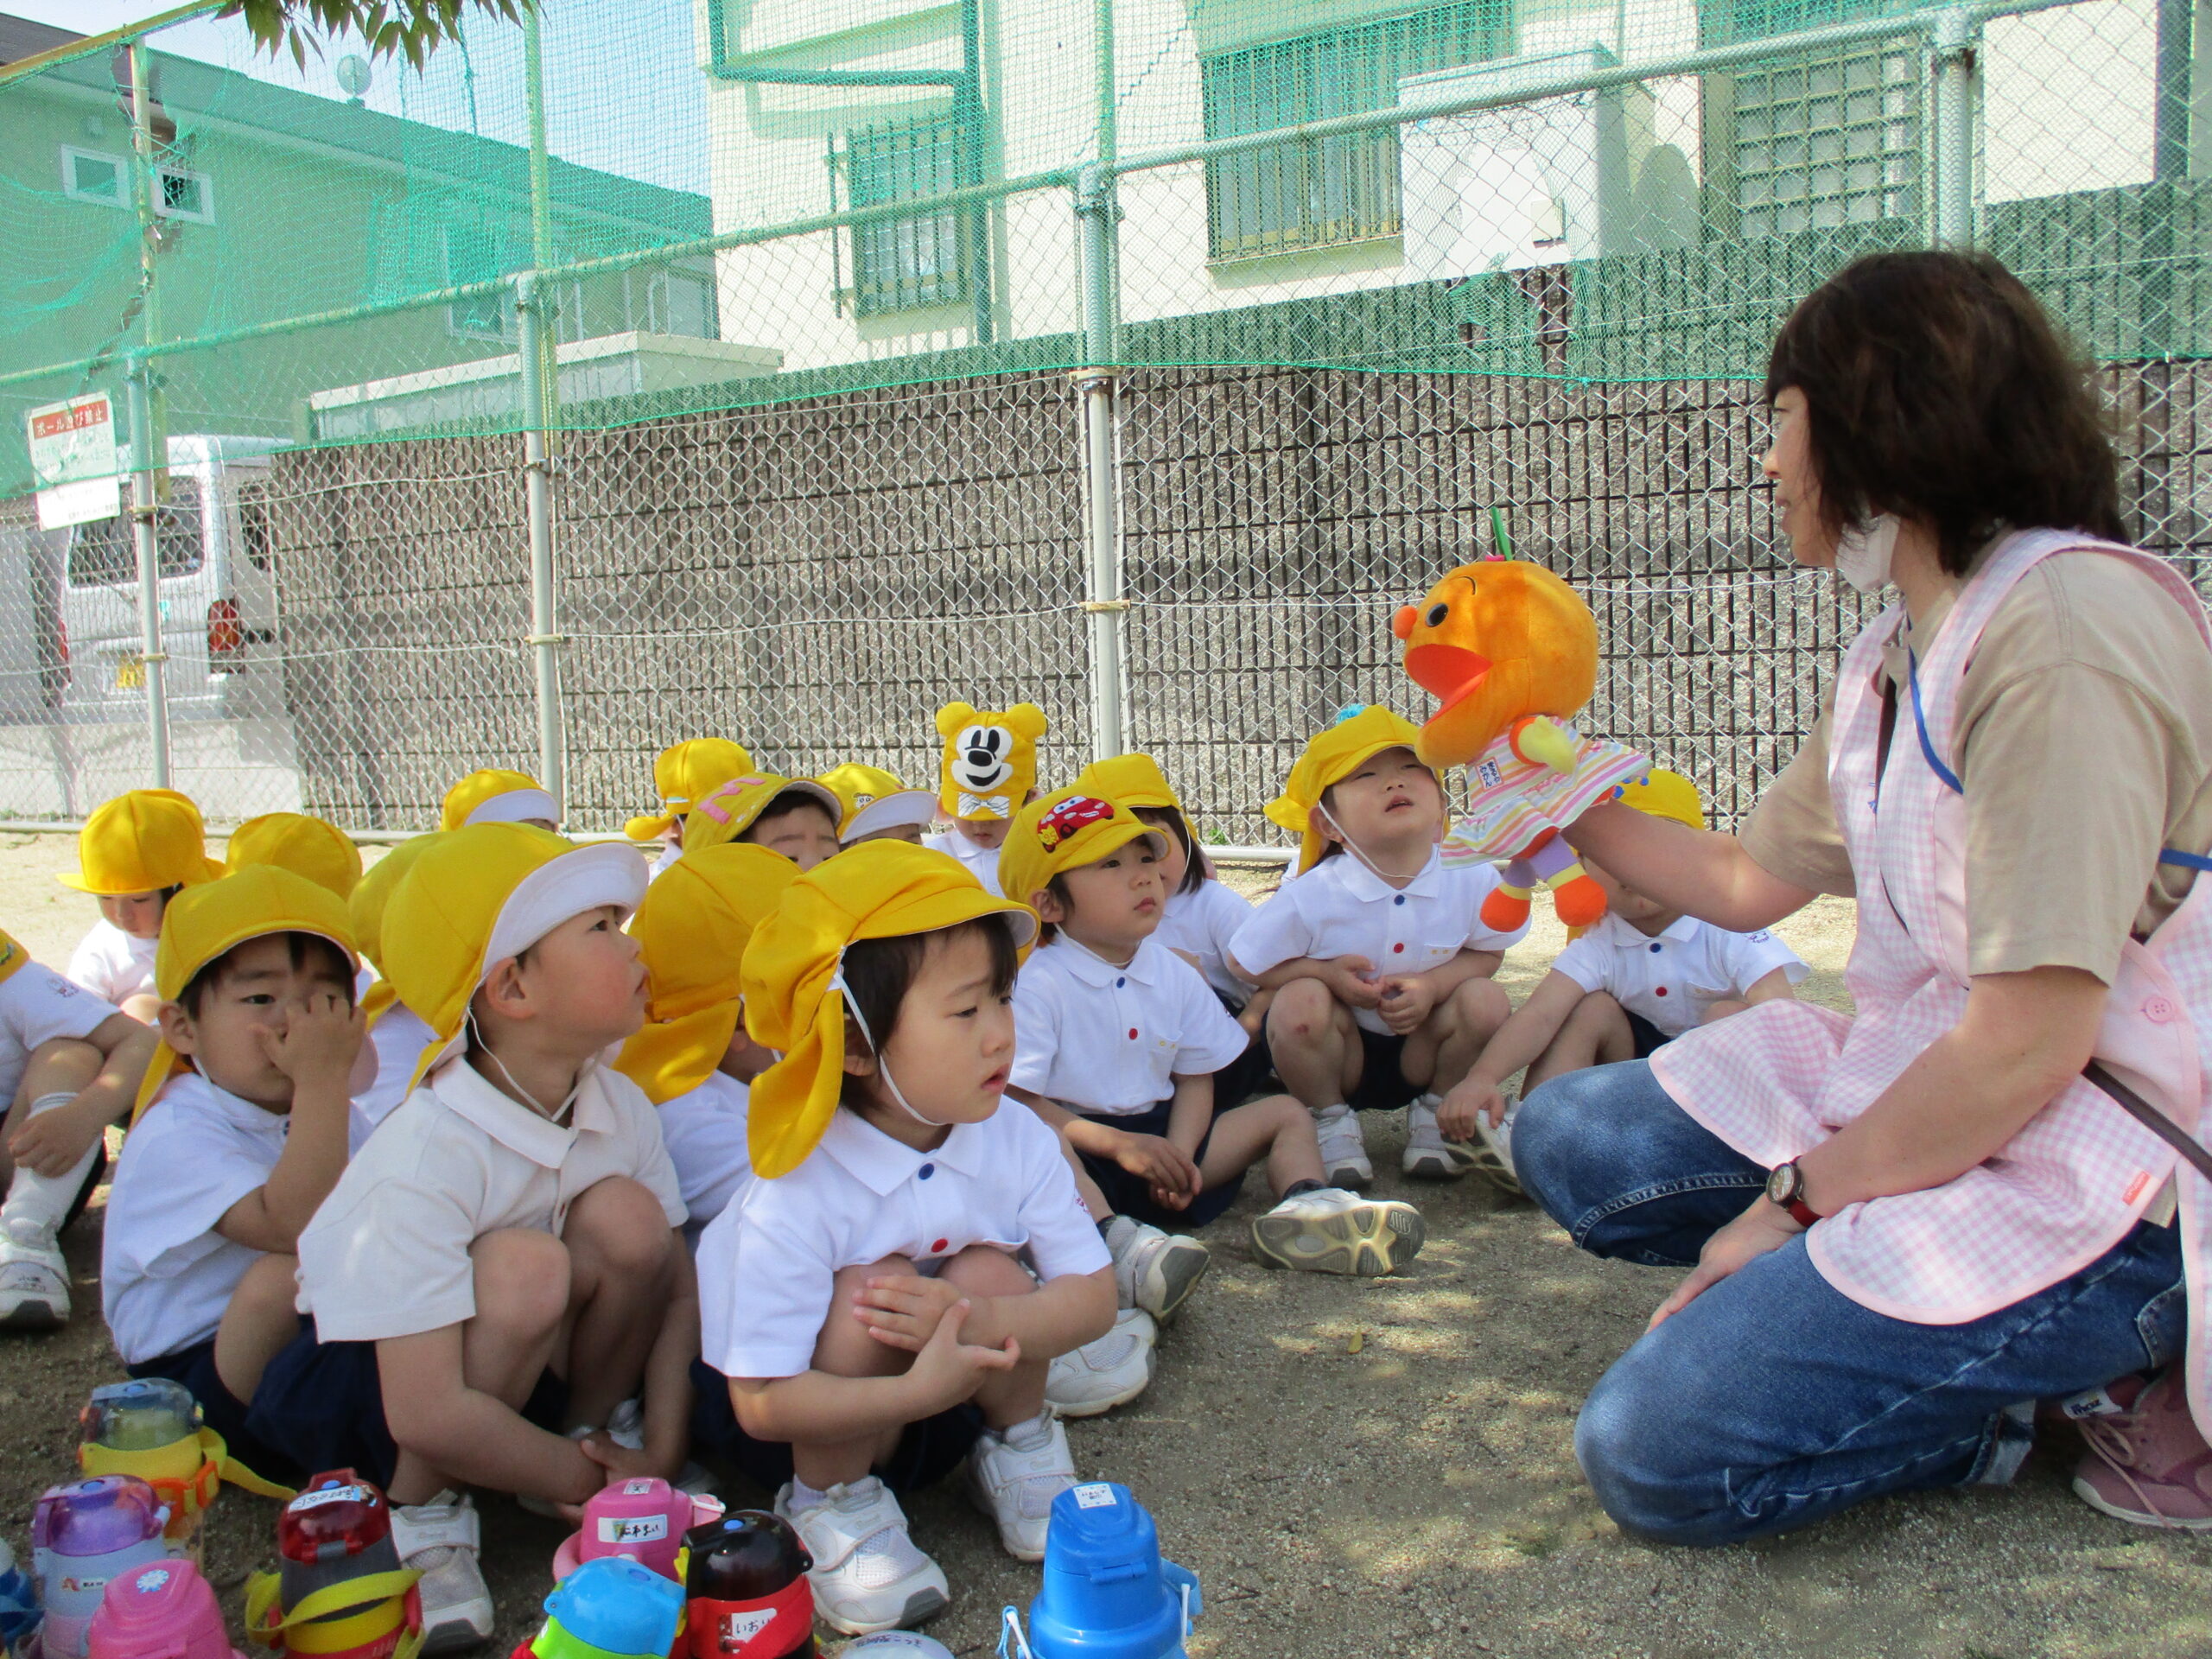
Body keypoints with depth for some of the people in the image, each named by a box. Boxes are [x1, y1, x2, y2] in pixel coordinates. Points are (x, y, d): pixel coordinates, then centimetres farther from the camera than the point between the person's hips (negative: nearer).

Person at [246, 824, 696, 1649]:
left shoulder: (622, 1108, -12)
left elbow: (676, 1290, -7)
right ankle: (418, 1512, -11)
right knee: (524, 1267, -35)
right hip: (365, 1380, -5)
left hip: (534, 1367, 5)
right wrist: (600, 1485, -23)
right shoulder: (426, 1156, -32)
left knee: (627, 1215, -23)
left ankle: (586, 1433, 1)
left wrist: (659, 1457, -18)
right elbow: (427, 1414, -33)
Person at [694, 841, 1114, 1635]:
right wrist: (917, 1389, -43)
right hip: (814, 1422, -3)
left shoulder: (1018, 1143, -16)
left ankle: (1017, 1449, 3)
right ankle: (832, 1503, -9)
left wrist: (982, 1322, -39)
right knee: (873, 1289, -32)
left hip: (938, 1395, 4)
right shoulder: (796, 1198, -31)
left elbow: (1094, 1294, -18)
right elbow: (761, 1403, -29)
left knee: (989, 1275, -25)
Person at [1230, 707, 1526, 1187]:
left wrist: (1432, 984, -22)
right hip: (1338, 1058, -2)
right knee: (1300, 1001, -30)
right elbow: (1244, 963, -11)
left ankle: (1434, 1116, 5)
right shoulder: (1311, 896, -24)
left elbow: (1487, 954, -2)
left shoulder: (1472, 881, -18)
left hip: (1422, 1052, 2)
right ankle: (1331, 1123, -1)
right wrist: (1327, 973, -25)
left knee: (1485, 1000, -23)